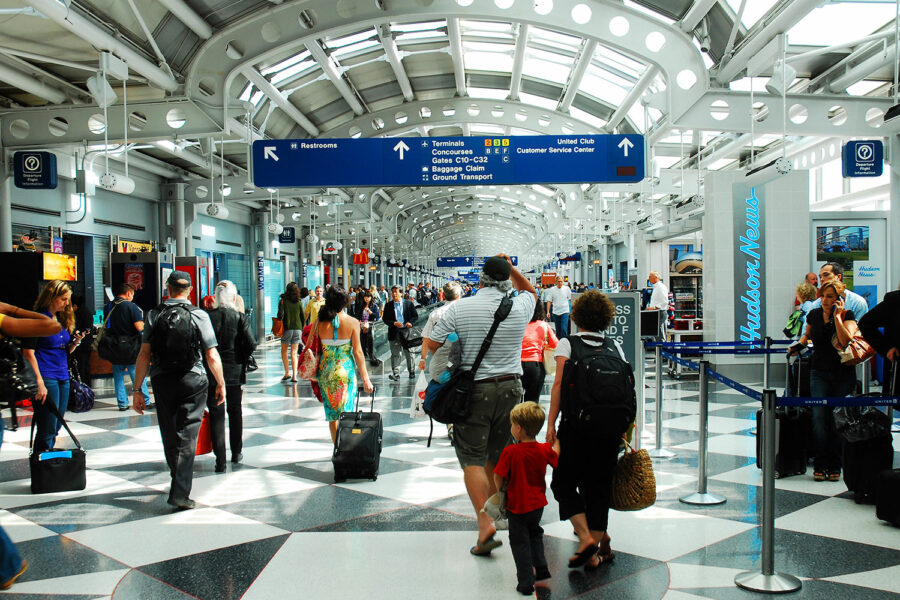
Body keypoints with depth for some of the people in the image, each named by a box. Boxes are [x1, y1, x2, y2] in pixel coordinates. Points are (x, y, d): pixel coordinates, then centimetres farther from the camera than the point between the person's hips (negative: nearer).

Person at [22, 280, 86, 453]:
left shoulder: (63, 319, 15)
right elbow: (28, 352, -14)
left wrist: (75, 342, -1)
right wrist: (39, 383, -20)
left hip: (63, 377, 8)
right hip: (46, 378, -8)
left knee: (55, 429, 12)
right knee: (47, 431, -6)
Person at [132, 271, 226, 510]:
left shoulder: (154, 315, 1)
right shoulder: (199, 316, -5)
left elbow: (144, 354, -2)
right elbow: (212, 357, -6)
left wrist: (137, 389, 3)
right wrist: (221, 384, 7)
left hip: (162, 381, 2)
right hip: (193, 381, -2)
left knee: (169, 436, 16)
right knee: (187, 437, 0)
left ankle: (178, 480, 32)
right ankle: (180, 492, -8)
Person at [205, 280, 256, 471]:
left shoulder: (207, 317, -7)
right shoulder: (240, 317, -7)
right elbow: (251, 344, -13)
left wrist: (205, 363, 4)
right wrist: (241, 359, 5)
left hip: (212, 373, -1)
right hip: (235, 372, 1)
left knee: (216, 414, 4)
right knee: (235, 411, 18)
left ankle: (220, 461, 1)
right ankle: (236, 453, 29)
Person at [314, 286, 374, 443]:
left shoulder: (320, 322, -2)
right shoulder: (352, 322, -8)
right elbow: (358, 352, -8)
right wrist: (365, 378, -4)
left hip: (325, 370, 3)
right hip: (346, 370, -3)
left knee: (332, 414, 14)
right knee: (346, 412, 5)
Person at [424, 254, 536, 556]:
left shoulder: (460, 308, -7)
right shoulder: (520, 307, 0)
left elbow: (431, 344, -4)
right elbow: (530, 290, 25)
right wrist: (512, 269, 16)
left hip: (474, 390, -3)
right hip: (510, 388, 3)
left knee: (473, 459, -1)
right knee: (496, 457, 16)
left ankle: (485, 523, -13)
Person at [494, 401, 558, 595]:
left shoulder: (510, 451, -23)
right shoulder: (545, 450, -9)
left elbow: (498, 477, -17)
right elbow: (556, 459, 13)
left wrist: (500, 490, 4)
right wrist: (556, 442, 29)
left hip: (517, 506, -5)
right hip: (538, 503, 5)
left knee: (519, 542, 8)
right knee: (534, 533, 30)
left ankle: (526, 582, 10)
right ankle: (541, 568, 37)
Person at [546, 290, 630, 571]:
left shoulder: (567, 344, 0)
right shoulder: (615, 347, 9)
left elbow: (559, 384, -8)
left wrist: (551, 422, -5)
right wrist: (623, 427, 14)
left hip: (576, 424, -3)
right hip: (610, 426, 4)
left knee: (563, 481, 10)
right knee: (599, 485, 12)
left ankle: (585, 537, -3)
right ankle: (597, 550, 14)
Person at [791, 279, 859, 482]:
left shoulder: (848, 315, -4)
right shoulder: (814, 315, 6)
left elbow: (846, 341, -21)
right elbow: (807, 334, 25)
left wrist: (837, 316, -20)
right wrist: (799, 344, 7)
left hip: (843, 374, -2)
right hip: (819, 372, 2)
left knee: (838, 419, 0)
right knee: (819, 417, -8)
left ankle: (835, 466, 11)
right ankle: (820, 465, -1)